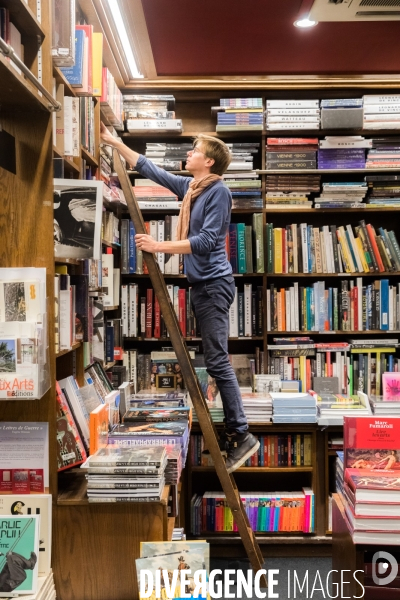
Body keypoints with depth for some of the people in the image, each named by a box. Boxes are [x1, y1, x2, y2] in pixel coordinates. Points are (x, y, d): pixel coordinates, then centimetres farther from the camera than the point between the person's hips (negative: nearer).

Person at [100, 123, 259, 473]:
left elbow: (206, 241, -19)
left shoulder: (218, 192, -11)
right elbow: (149, 169, 22)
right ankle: (232, 431, 20)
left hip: (214, 283, -9)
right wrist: (114, 142, 23)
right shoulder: (188, 187, 14)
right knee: (216, 360, 11)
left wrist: (159, 246, -21)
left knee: (217, 361, -11)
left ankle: (241, 436, -6)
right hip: (201, 284, 9)